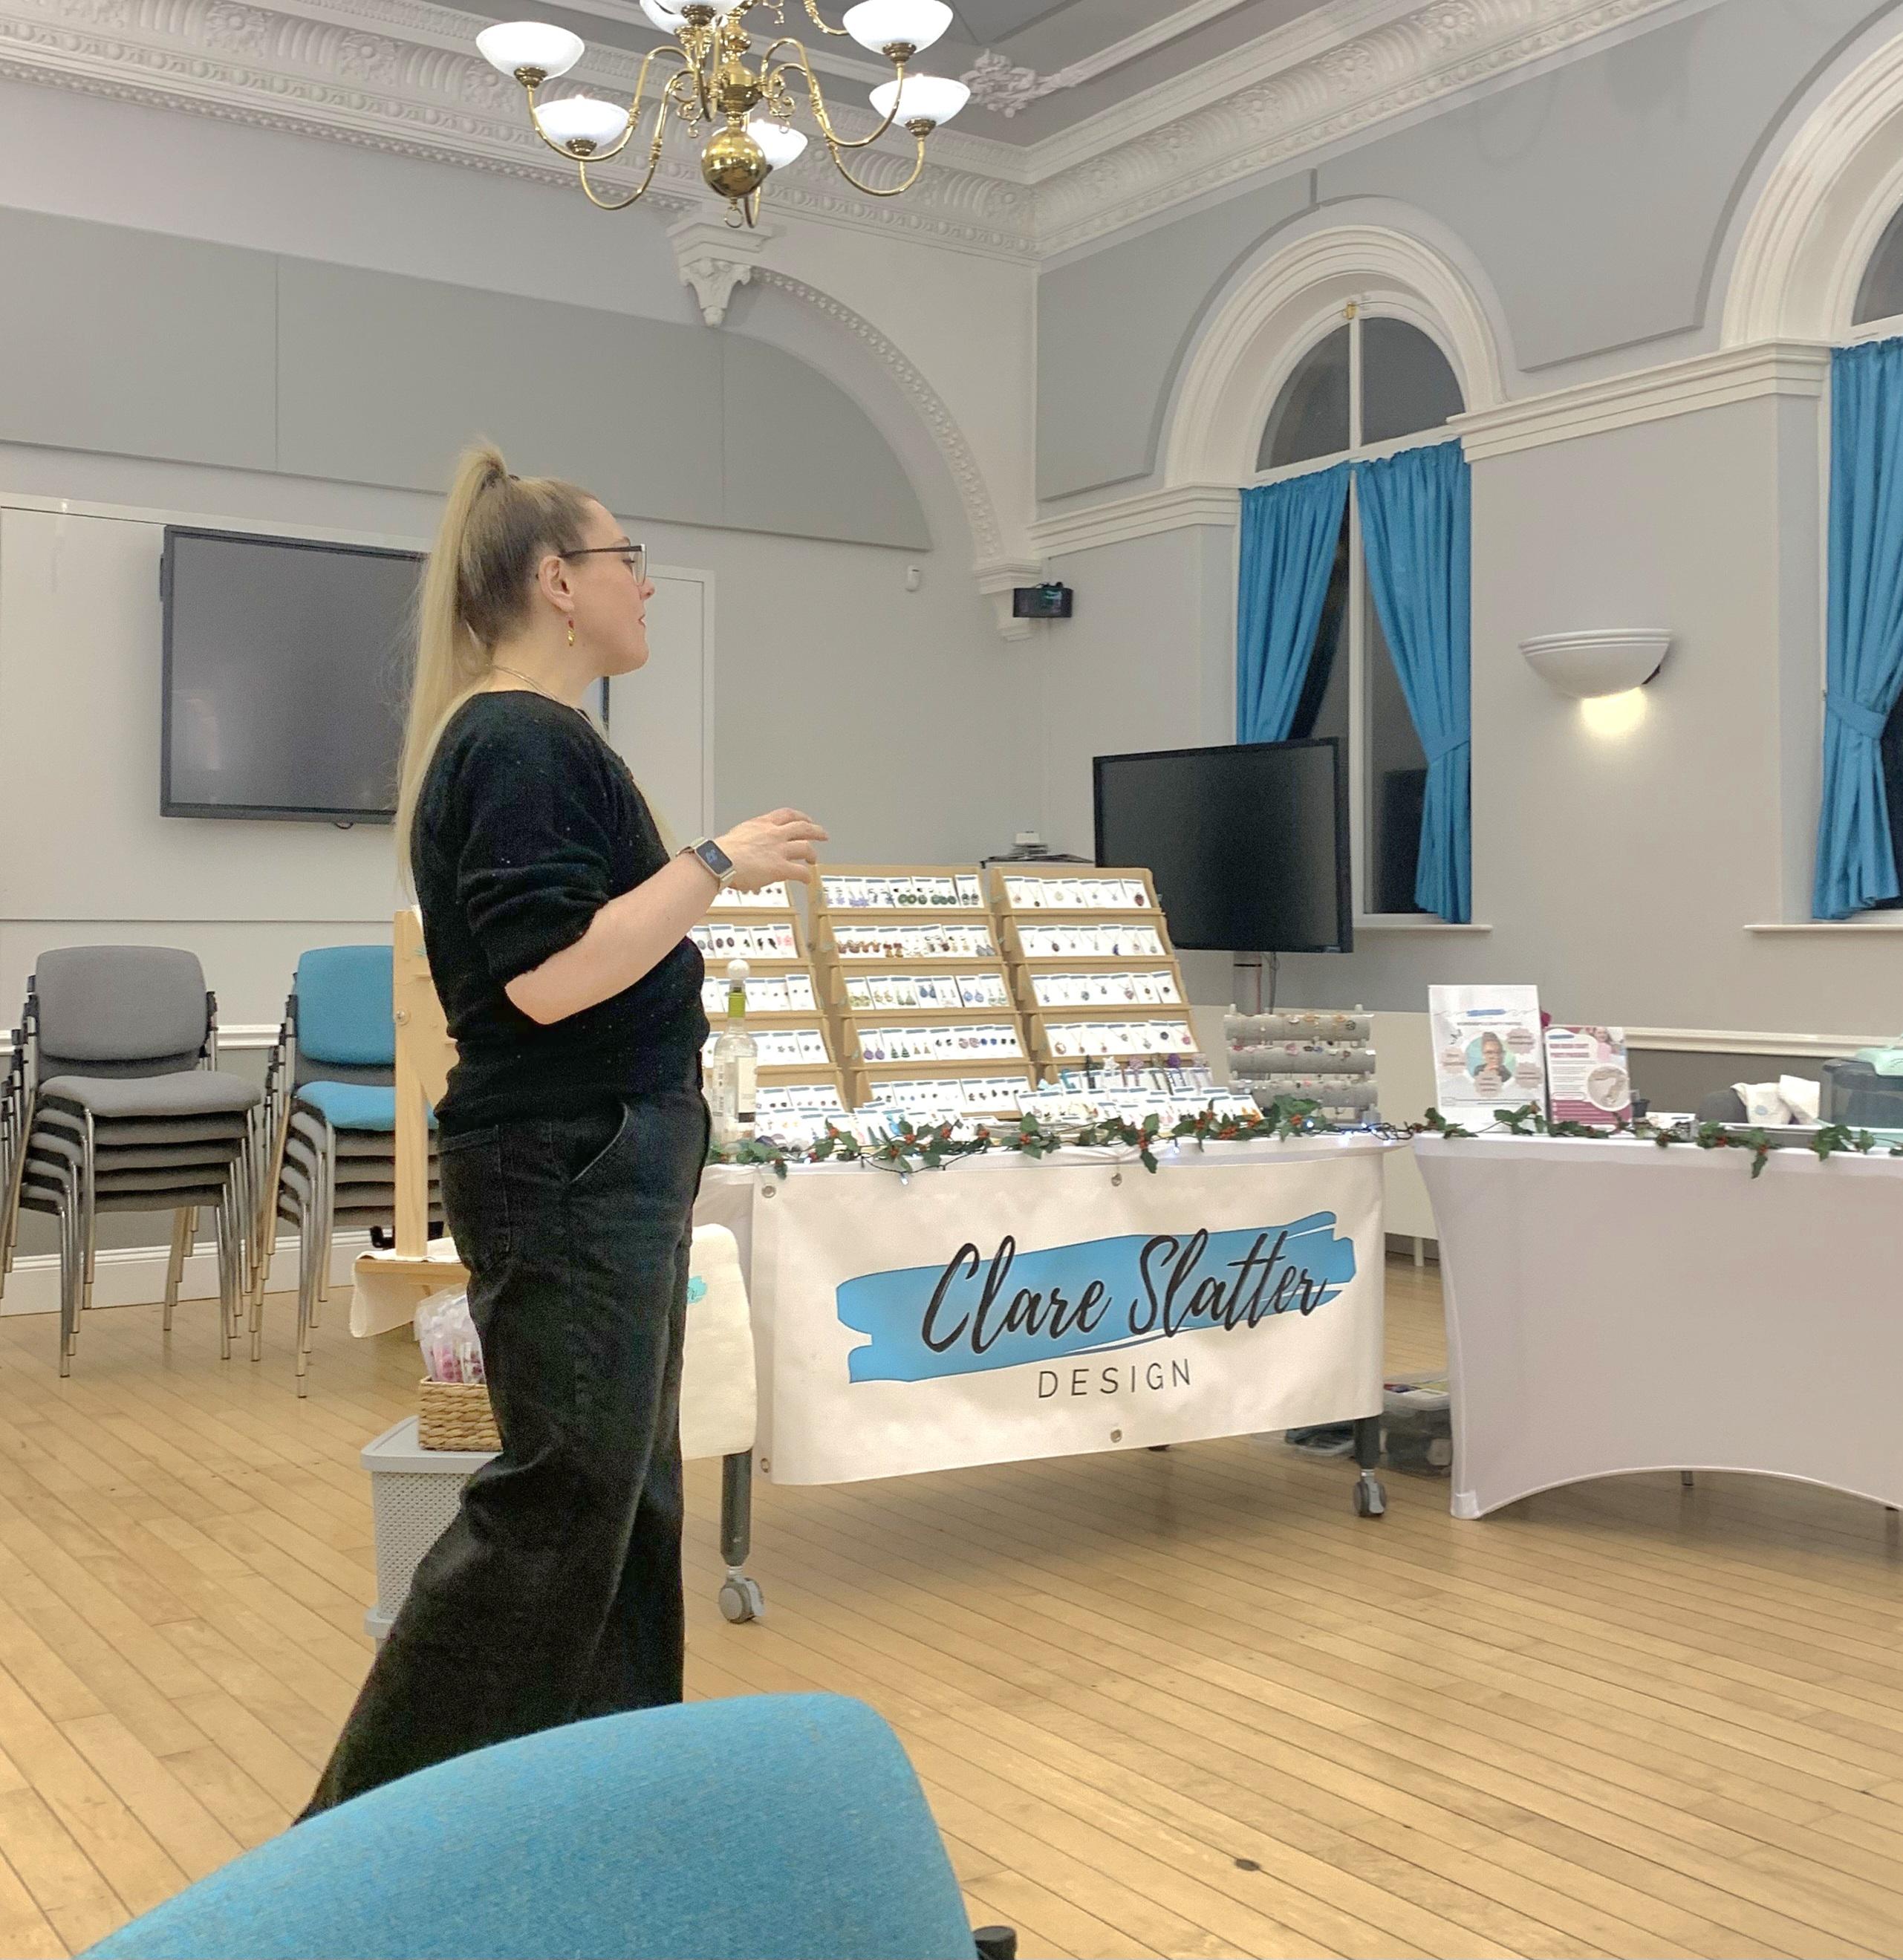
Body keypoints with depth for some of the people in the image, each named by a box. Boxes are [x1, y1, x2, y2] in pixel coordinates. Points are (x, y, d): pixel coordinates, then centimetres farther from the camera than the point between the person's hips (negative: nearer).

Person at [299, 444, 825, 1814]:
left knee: (628, 1489, 14)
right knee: (560, 1498, -4)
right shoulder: (524, 742, -17)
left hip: (603, 1167, 11)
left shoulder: (520, 736, 15)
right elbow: (547, 977, -25)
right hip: (567, 1173, -11)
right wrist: (716, 864, -19)